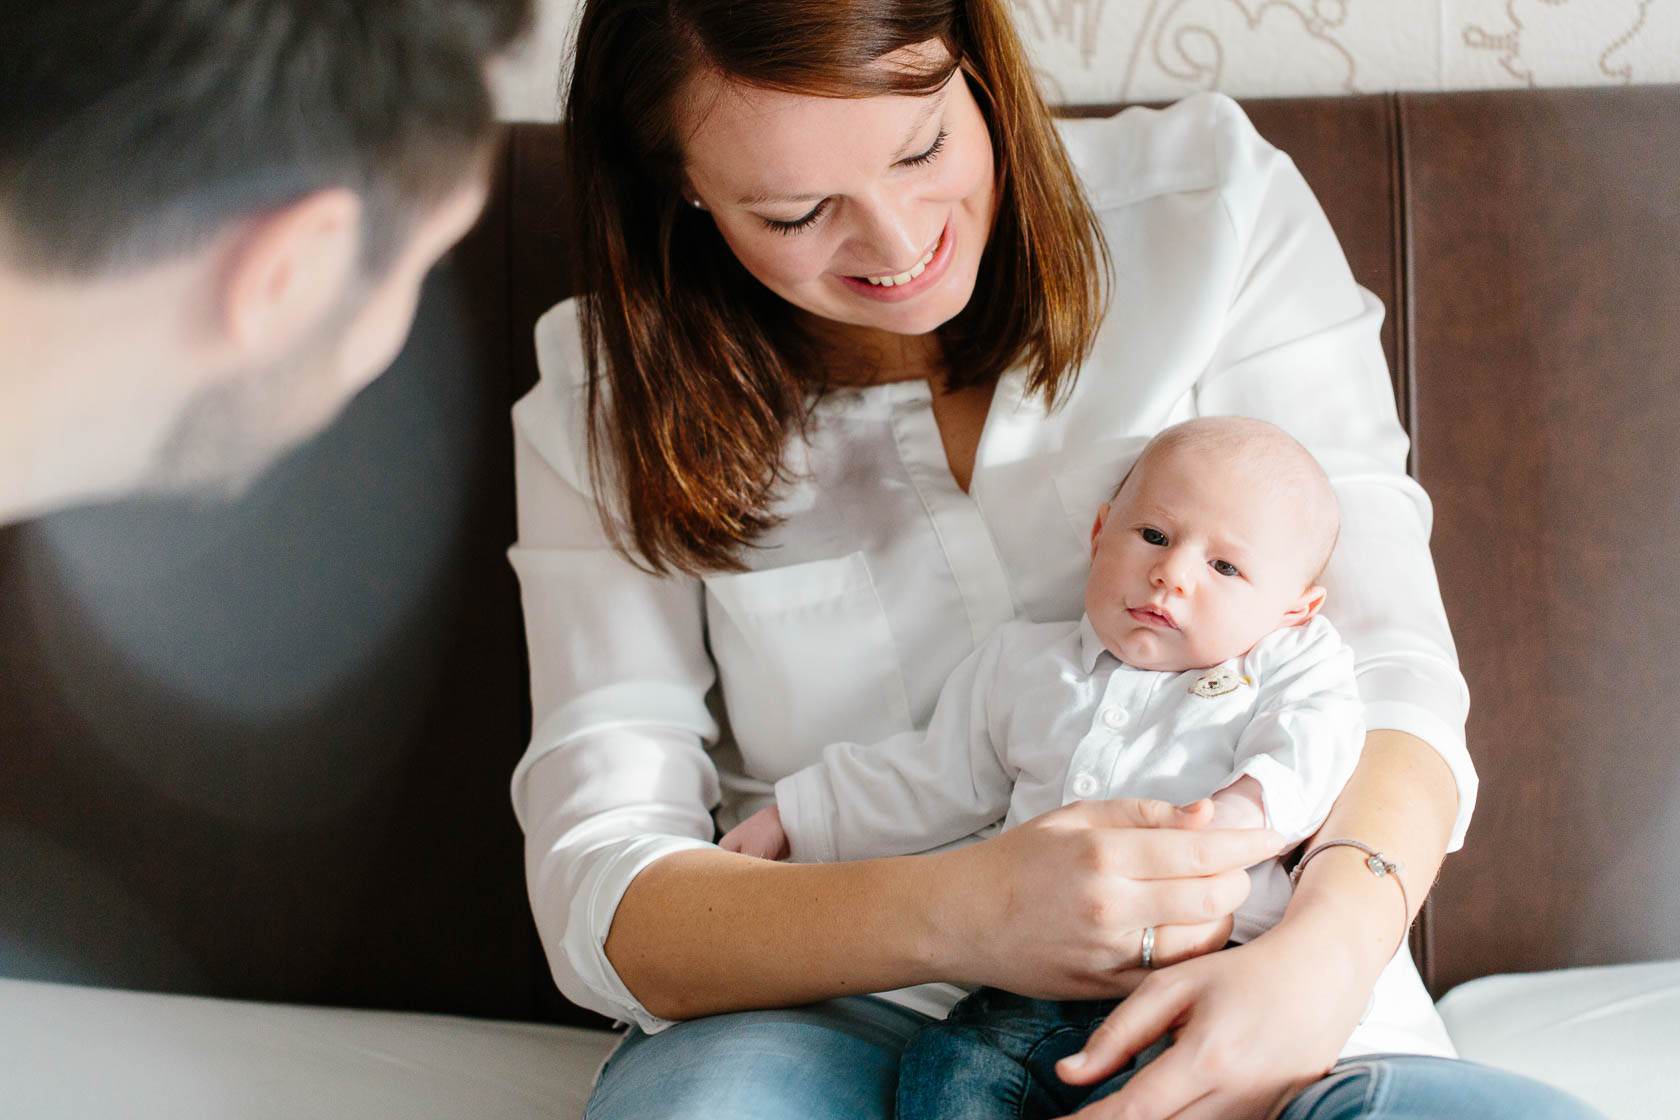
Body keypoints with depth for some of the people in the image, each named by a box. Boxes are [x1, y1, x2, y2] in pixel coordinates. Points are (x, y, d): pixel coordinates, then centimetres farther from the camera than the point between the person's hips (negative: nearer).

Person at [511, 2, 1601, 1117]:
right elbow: (598, 895, -8)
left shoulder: (1212, 209, 1)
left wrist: (1323, 953, -27)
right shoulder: (617, 401, 1)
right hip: (836, 1010, -1)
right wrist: (957, 916, -27)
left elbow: (1386, 663, -5)